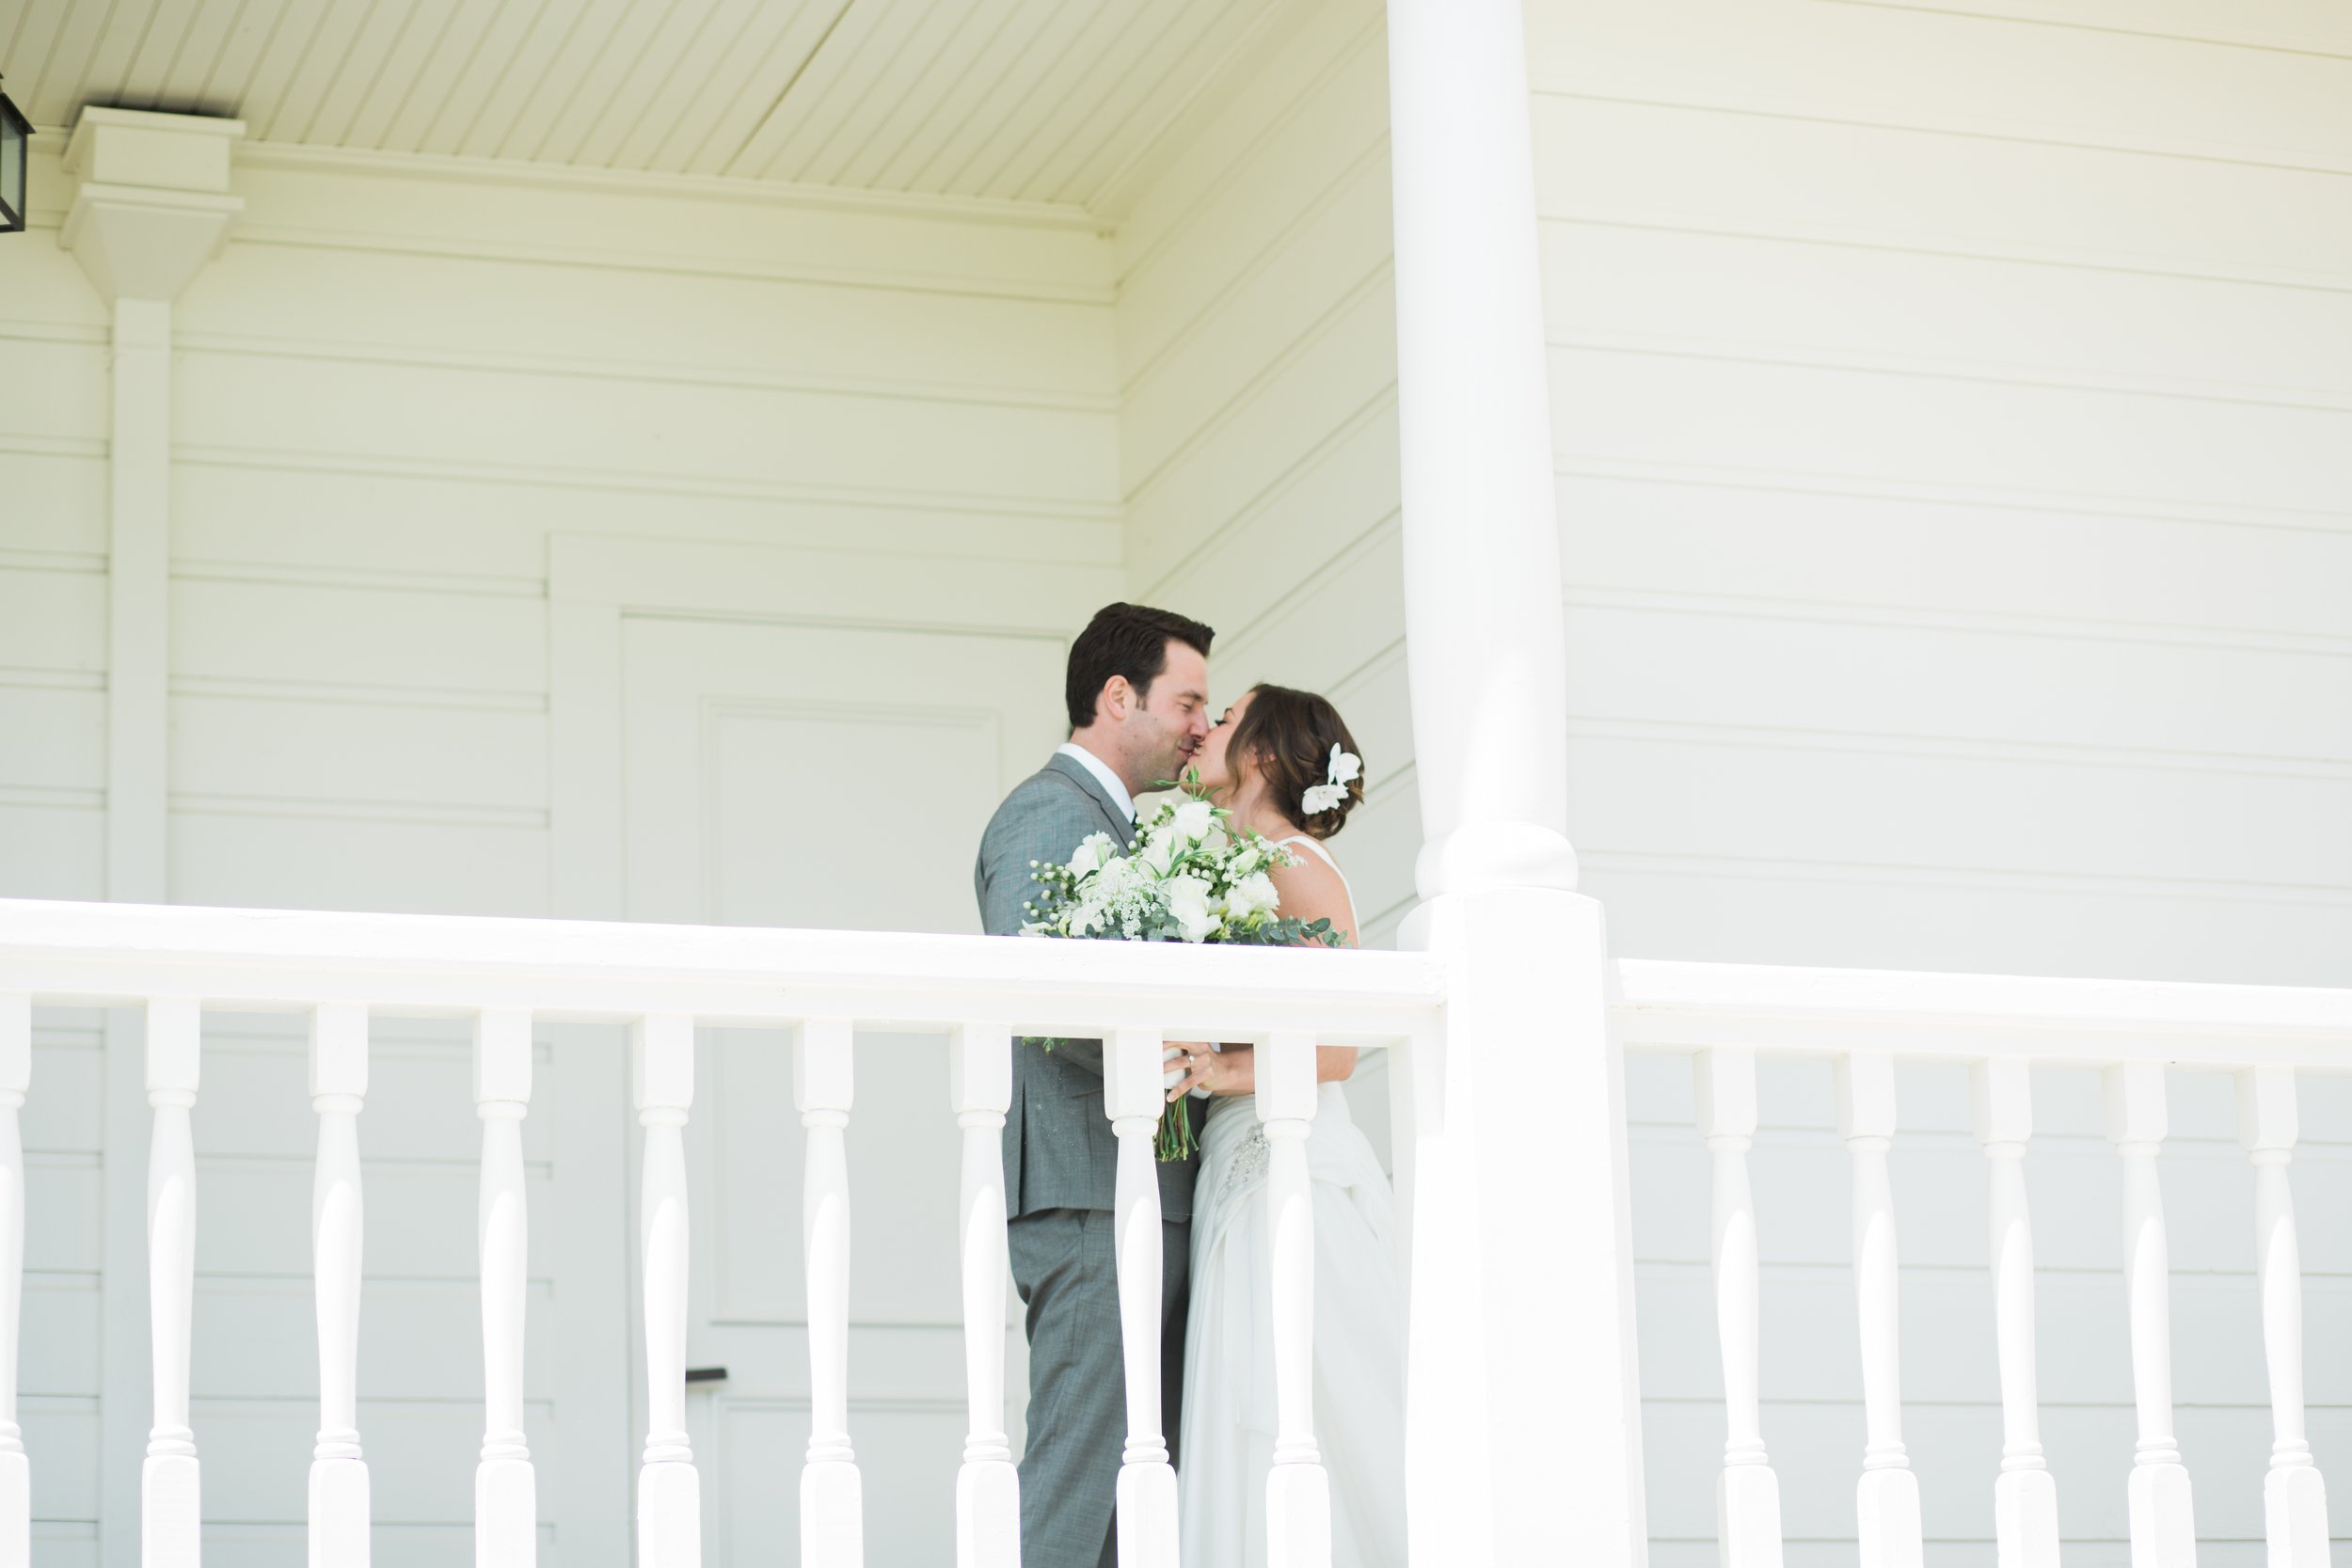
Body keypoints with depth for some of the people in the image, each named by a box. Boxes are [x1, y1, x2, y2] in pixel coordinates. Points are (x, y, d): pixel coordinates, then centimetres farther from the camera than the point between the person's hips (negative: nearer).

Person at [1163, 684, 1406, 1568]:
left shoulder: (1298, 866, -5)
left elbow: (1333, 1047, -13)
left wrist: (1223, 1071, -25)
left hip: (1294, 1169, -9)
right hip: (1240, 1169, 9)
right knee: (1250, 1436, 3)